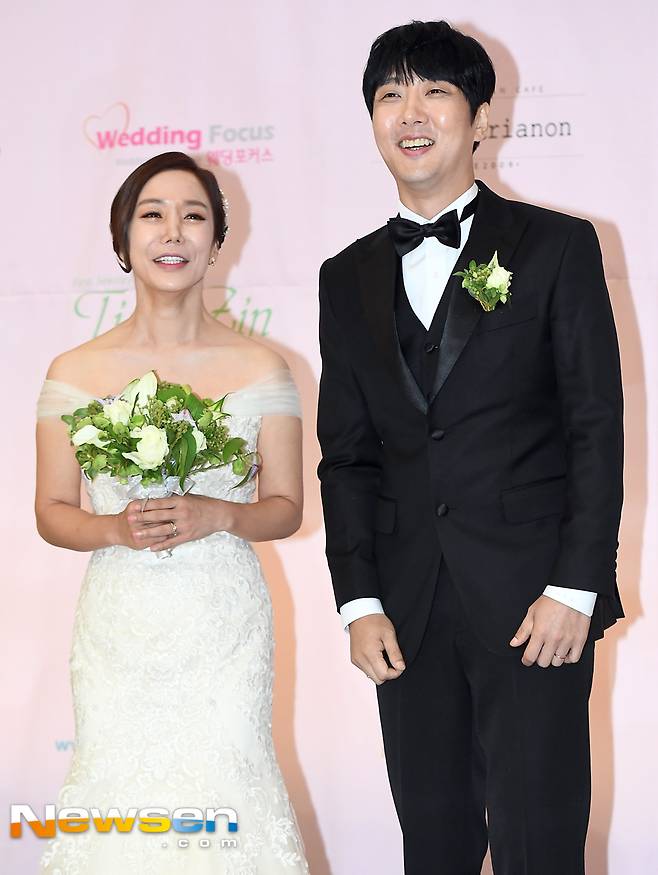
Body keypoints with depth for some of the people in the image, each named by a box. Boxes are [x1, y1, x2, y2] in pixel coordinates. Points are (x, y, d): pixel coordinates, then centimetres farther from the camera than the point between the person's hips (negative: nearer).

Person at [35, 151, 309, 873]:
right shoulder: (75, 373, 1)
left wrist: (214, 516, -15)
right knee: (118, 792, 1)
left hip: (226, 625, 0)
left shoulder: (260, 369, 1)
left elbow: (286, 509, 5)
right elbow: (52, 514, 5)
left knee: (225, 801, -3)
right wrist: (118, 529, -15)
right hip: (118, 628, 1)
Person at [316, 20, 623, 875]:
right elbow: (346, 452, 10)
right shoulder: (349, 276, 12)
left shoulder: (556, 245, 1)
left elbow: (597, 426, -3)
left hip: (533, 598, -4)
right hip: (409, 610, 4)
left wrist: (576, 587, -11)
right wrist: (359, 601, 2)